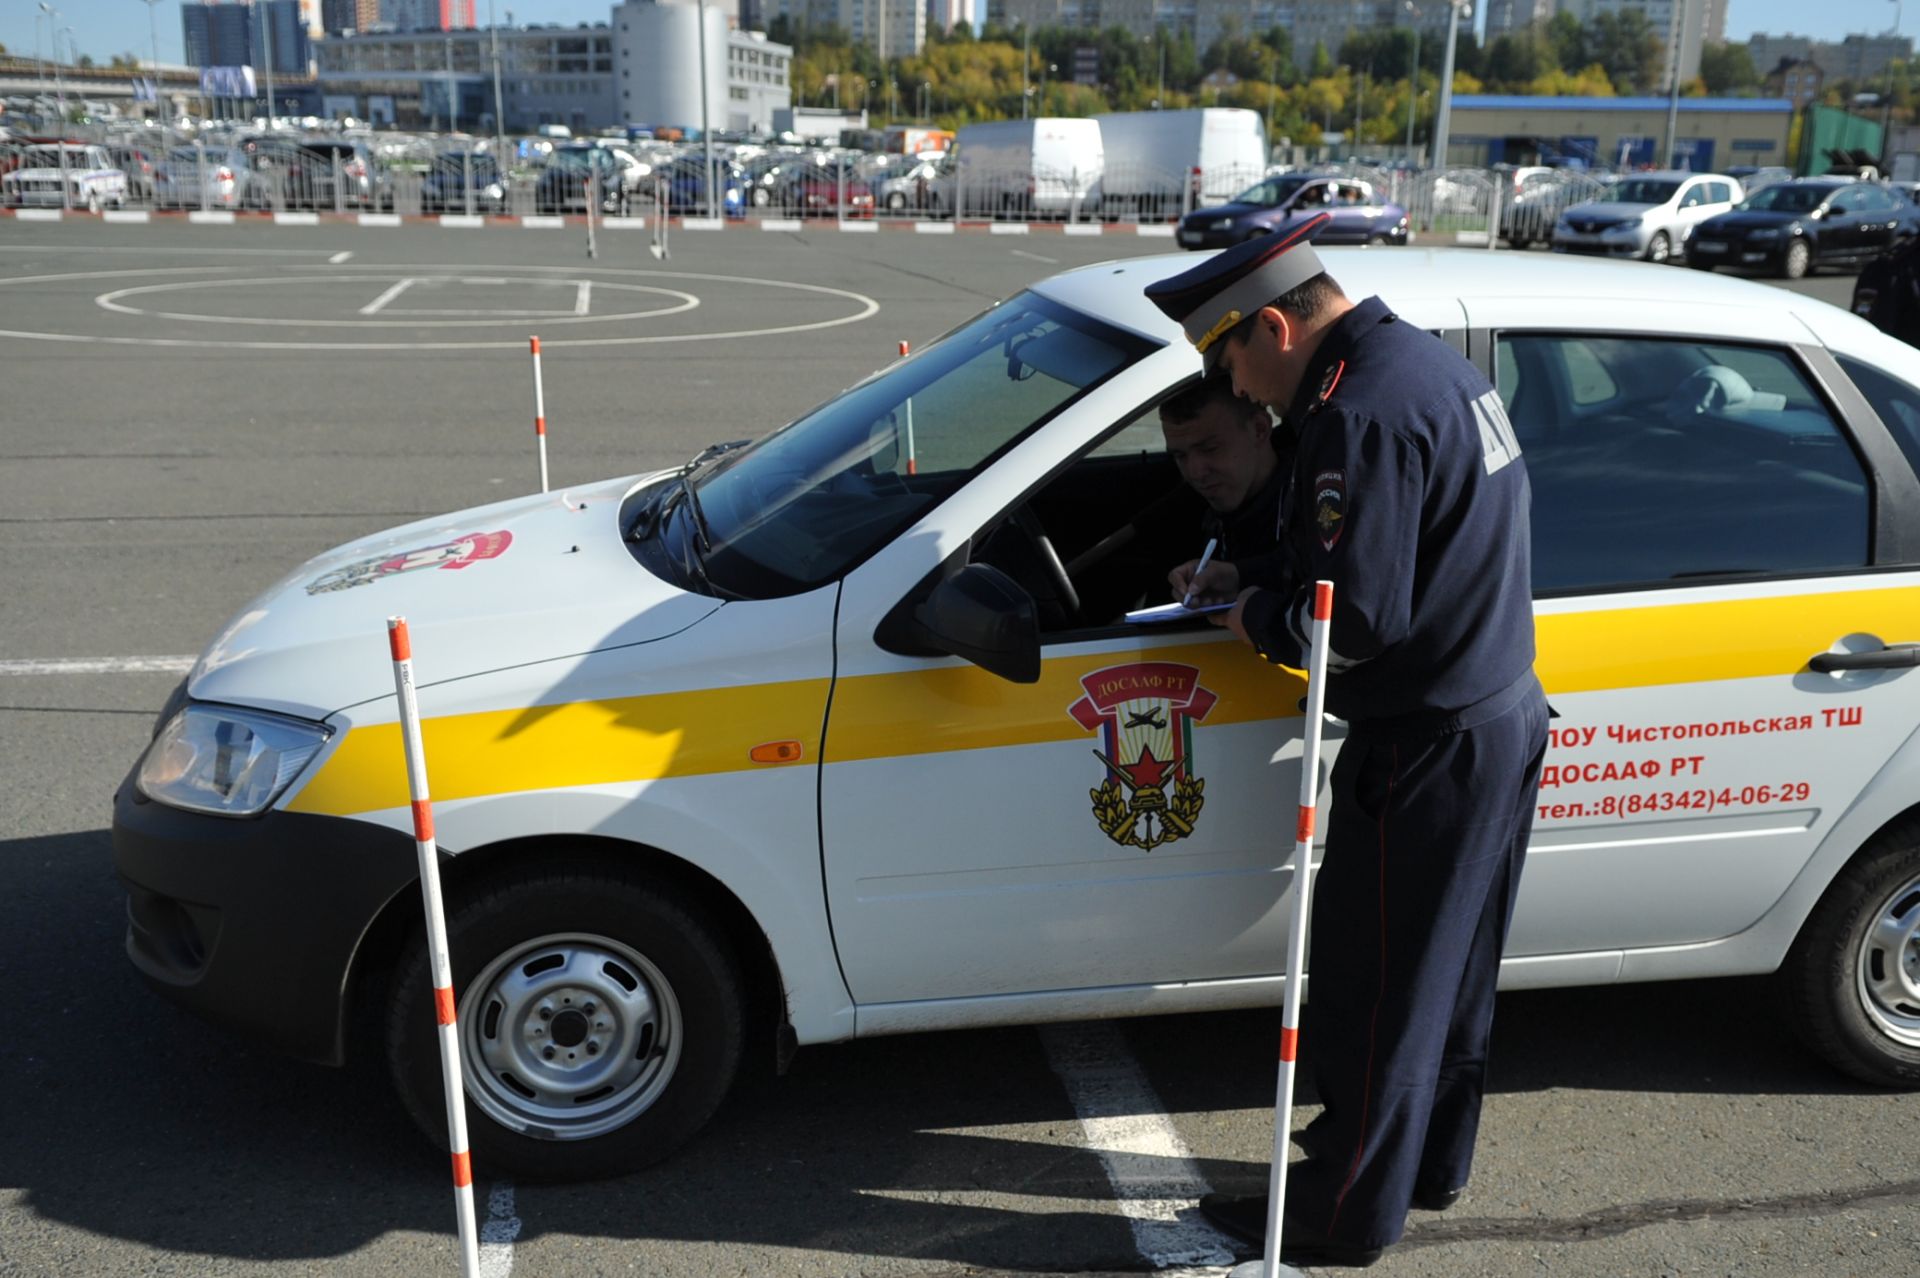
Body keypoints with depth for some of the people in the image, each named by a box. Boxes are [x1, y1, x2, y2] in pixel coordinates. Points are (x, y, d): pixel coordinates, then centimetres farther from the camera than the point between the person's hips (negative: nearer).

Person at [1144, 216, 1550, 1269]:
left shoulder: (1362, 417, -24)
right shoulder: (1433, 364, 10)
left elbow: (1356, 615, -27)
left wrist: (1256, 617, -9)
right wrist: (1255, 582, 10)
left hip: (1428, 749, -10)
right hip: (1504, 717, 10)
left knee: (1372, 990, 4)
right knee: (1451, 969, 23)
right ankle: (1430, 1163, 40)